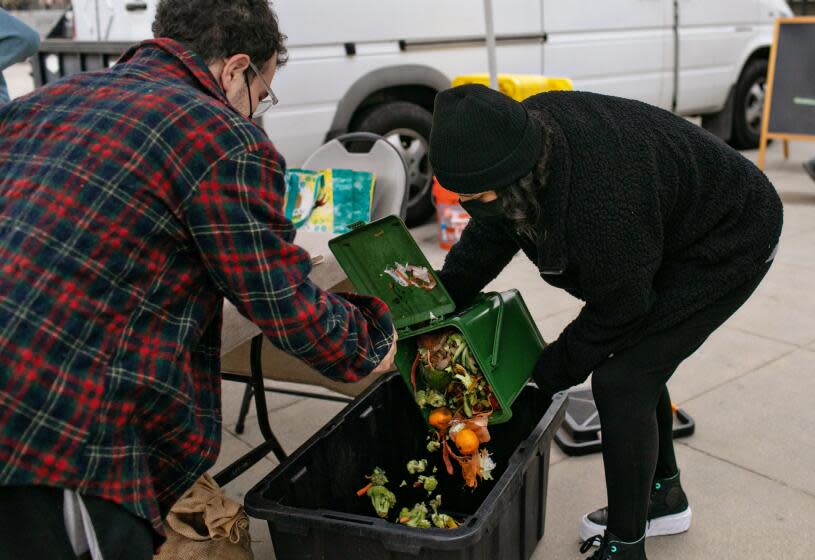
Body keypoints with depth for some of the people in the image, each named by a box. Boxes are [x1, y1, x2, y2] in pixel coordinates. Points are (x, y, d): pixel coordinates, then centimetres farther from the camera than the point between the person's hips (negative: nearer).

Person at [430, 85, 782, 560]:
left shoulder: (603, 202, -42)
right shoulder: (529, 132, -18)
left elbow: (619, 307, -24)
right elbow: (488, 235, -3)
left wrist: (550, 372, -10)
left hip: (729, 243, -9)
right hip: (673, 234, 9)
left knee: (622, 379, -13)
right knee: (638, 362, 16)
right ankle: (664, 496, 39)